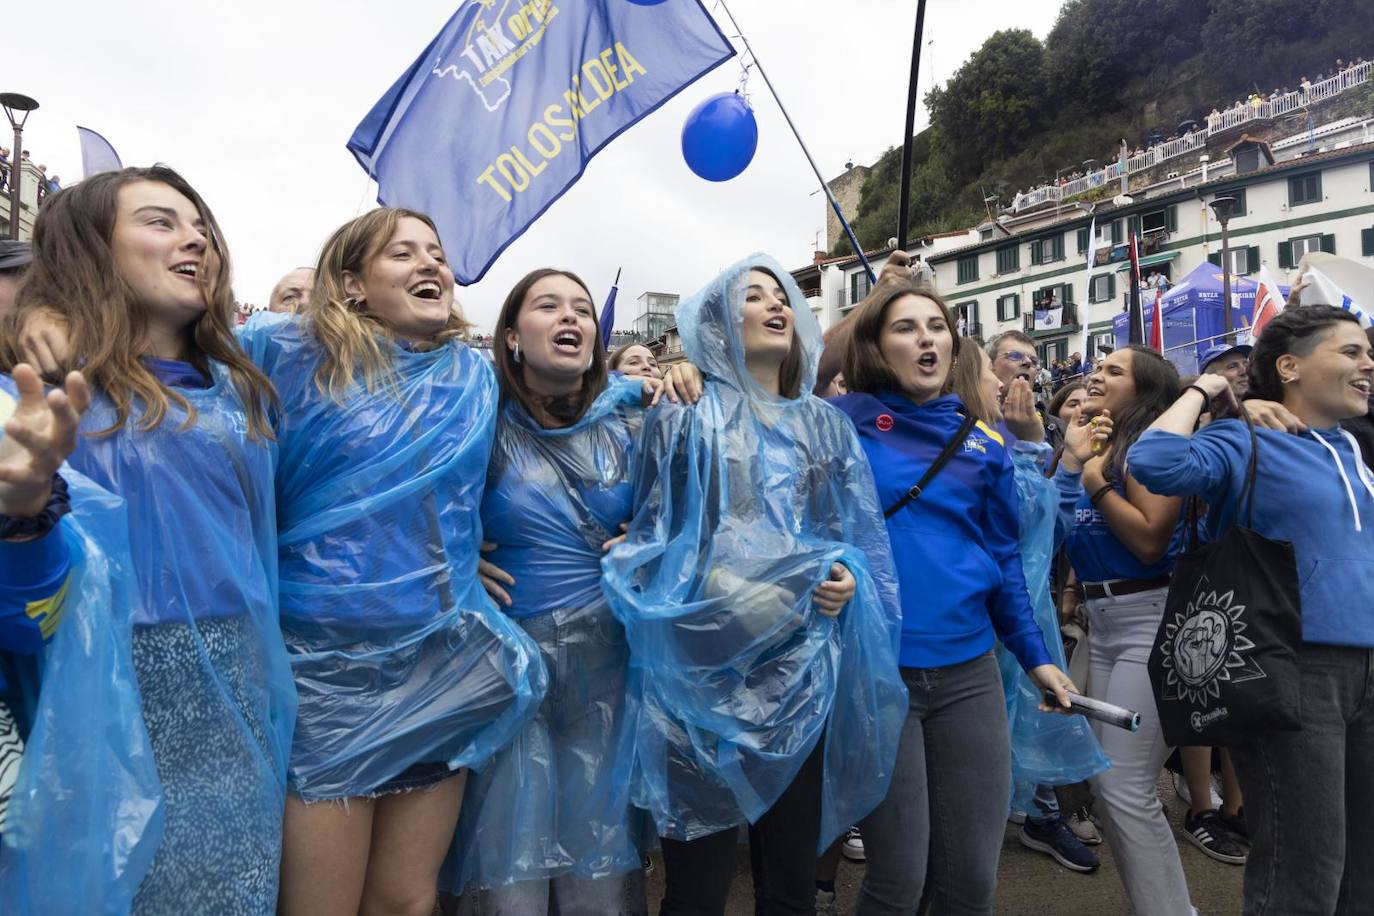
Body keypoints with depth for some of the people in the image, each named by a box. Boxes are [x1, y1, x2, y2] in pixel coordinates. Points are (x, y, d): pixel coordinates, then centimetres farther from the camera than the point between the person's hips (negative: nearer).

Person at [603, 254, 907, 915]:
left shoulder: (825, 425, 15)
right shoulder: (686, 415, 3)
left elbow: (861, 538, 16)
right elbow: (650, 539, 1)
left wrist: (850, 580, -5)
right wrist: (713, 584, -15)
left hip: (803, 672, 4)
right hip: (707, 671, -4)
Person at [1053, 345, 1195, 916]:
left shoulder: (1147, 443, -10)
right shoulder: (1081, 442, 12)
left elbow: (1151, 539, -21)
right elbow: (1057, 527, 5)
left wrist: (1094, 476, -14)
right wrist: (1073, 459, -2)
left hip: (1148, 617, -9)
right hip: (1100, 617, 9)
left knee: (1125, 788, -9)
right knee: (1105, 783, 14)